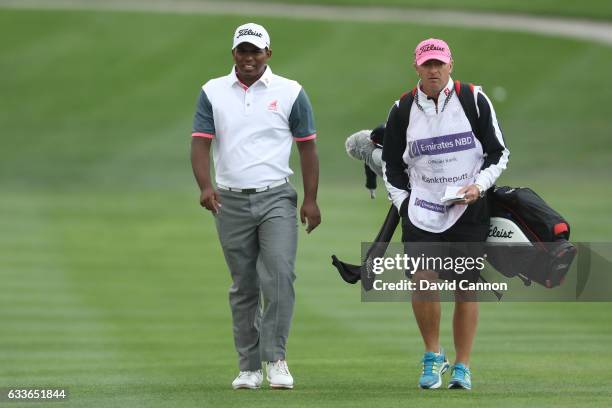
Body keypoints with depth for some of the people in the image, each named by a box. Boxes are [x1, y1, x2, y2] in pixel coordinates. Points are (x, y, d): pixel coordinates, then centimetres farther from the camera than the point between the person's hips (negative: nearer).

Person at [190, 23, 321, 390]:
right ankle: (250, 367, 12)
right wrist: (205, 187, -20)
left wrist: (311, 200, -1)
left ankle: (276, 359, -14)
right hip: (230, 202, 2)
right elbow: (201, 142, -2)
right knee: (243, 287, 7)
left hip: (277, 198, -2)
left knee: (280, 276, -17)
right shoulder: (213, 92, 5)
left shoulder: (291, 93, 2)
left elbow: (307, 146, 5)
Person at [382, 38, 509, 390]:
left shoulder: (474, 100, 1)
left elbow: (499, 153, 5)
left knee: (466, 289, 1)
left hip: (470, 212, 0)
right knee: (422, 282, -16)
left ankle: (462, 367, 13)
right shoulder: (403, 110, 5)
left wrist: (479, 186, -10)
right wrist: (405, 204, 2)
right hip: (422, 213, 0)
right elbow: (391, 165, 14)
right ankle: (433, 357, 3)